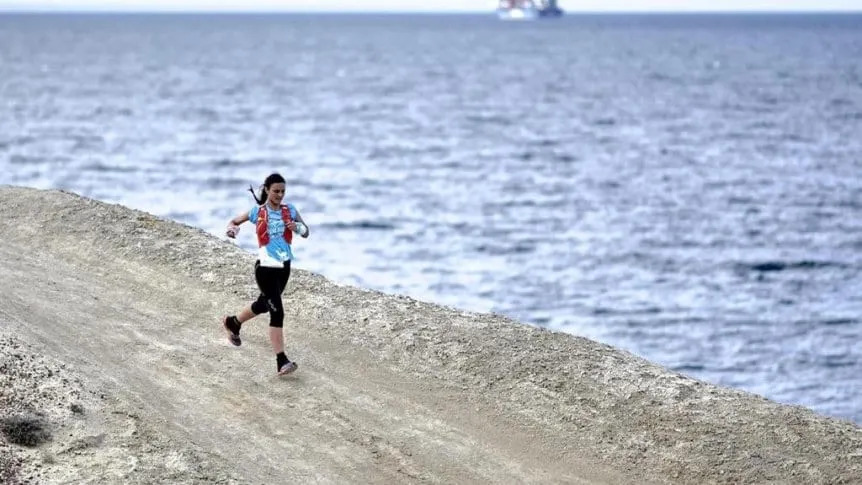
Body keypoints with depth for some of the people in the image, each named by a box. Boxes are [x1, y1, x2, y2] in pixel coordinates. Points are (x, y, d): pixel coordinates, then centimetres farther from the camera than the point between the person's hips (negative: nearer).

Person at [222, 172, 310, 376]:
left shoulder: (290, 210, 2)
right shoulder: (257, 212, -6)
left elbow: (306, 233, 5)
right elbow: (234, 221, 5)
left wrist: (297, 227, -18)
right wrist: (232, 229, -18)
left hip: (284, 267, 6)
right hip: (266, 268, -6)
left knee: (264, 304, 25)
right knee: (277, 312, -13)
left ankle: (232, 322, 54)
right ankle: (281, 362, -12)